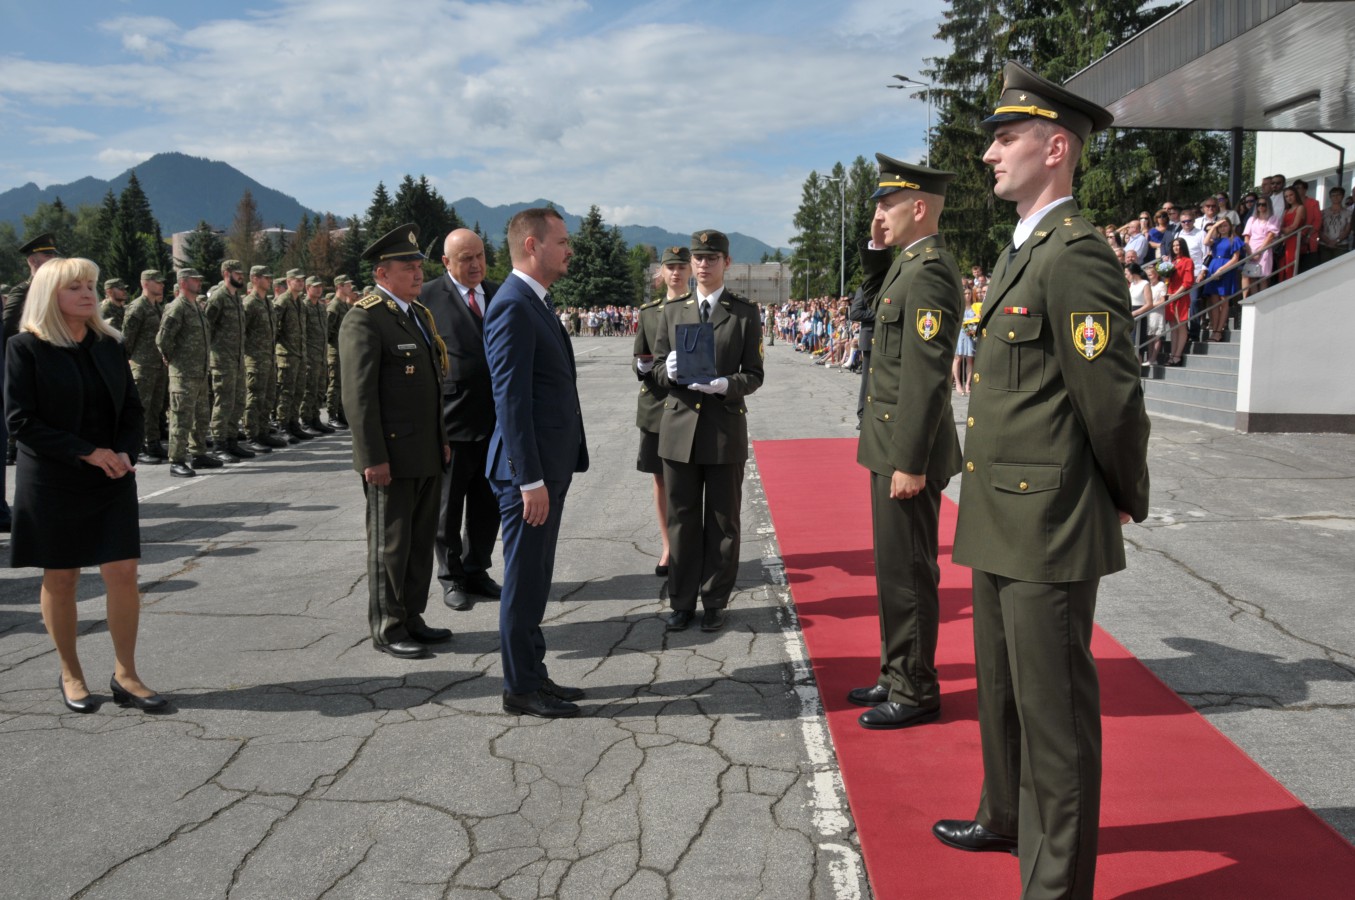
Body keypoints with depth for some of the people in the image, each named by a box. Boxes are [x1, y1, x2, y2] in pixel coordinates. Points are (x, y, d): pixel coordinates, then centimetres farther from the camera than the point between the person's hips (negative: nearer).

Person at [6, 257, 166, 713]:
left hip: (112, 479, 4)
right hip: (52, 482, -3)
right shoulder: (26, 347, -7)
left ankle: (125, 675, 9)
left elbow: (132, 407, 9)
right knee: (60, 578, 6)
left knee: (124, 573, -2)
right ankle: (70, 675, 22)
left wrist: (126, 453, -10)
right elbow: (20, 420, -12)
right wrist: (88, 453, -18)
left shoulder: (108, 343, 6)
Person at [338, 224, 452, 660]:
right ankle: (387, 629, 15)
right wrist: (373, 457, -21)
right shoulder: (364, 320, -13)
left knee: (421, 540, 16)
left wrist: (442, 439, 19)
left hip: (427, 455, 9)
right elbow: (359, 395, -18)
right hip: (392, 457, -9)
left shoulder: (418, 313, 15)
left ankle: (411, 618, 28)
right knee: (390, 544, 3)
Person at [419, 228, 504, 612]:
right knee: (448, 506, 9)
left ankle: (476, 570, 30)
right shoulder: (428, 298, -7)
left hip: (495, 419, 5)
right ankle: (451, 577, 23)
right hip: (451, 421, -4)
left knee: (488, 504, 14)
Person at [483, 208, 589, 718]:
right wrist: (530, 479, -22)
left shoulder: (535, 303, 16)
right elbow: (510, 399, -21)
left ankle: (533, 675, 28)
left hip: (549, 464, 10)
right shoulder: (512, 306, -16)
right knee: (525, 581, 1)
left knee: (534, 580, 16)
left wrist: (550, 471, 18)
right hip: (529, 469, -10)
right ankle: (520, 690, 13)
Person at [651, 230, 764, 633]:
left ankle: (715, 602, 19)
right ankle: (682, 601, 18)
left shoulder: (745, 312, 3)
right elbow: (657, 369, 11)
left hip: (726, 430, -2)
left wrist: (726, 384, -19)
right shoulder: (673, 312, 11)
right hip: (680, 428, 2)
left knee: (722, 522, 6)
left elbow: (754, 375, 0)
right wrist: (668, 370, -12)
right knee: (682, 520, 7)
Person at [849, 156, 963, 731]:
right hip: (894, 445, 10)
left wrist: (909, 462, -23)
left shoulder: (930, 271, -18)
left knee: (908, 573, 0)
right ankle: (897, 675, 30)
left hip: (908, 450, -10)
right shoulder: (909, 263, 12)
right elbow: (879, 307, 31)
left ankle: (916, 693, 13)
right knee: (895, 568, 17)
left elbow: (927, 376, -23)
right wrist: (877, 249, 15)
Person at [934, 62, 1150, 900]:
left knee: (1055, 713, 3)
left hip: (1050, 529, -10)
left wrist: (1130, 501, -5)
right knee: (1004, 691, 24)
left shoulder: (1077, 254, -17)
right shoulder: (1019, 252, 15)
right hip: (1001, 524, 10)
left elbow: (1113, 399, -19)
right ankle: (1008, 816, 44)